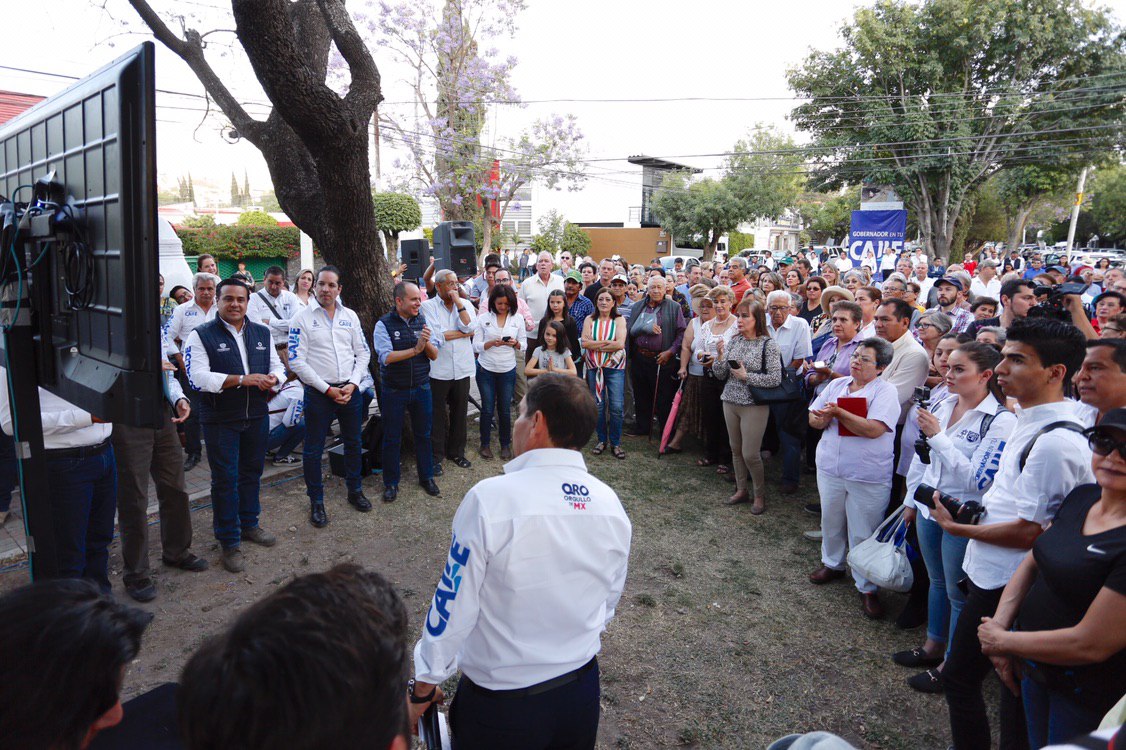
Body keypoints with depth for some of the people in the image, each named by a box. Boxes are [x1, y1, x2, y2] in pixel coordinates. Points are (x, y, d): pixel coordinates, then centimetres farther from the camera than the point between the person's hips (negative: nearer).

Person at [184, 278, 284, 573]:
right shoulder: (201, 336, -8)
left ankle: (249, 524, 35)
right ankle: (229, 542, 14)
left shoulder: (262, 333, 8)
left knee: (252, 473, 17)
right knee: (225, 480, 2)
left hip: (257, 416, 5)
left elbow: (277, 365, 13)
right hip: (220, 420, -5)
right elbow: (199, 377, -19)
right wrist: (242, 379, -27)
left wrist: (273, 378, -11)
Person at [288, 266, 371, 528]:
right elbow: (297, 361, -10)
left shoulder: (350, 316, 6)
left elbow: (363, 353, 8)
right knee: (313, 450, 4)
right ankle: (316, 502, 20)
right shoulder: (302, 318, -6)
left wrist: (352, 384, -7)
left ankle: (355, 491, 33)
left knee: (353, 444, 15)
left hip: (350, 390, 4)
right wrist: (327, 389, -13)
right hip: (318, 393, -3)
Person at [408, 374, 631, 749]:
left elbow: (453, 606, -17)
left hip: (501, 704, -4)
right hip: (582, 691, 4)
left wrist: (422, 690, -2)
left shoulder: (490, 499, -25)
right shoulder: (611, 505, -9)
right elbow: (607, 604, 4)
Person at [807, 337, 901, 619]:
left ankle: (866, 587, 18)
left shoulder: (885, 392, -10)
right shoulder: (836, 385, 8)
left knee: (863, 533, 2)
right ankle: (833, 564, 43)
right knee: (831, 521, 20)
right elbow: (813, 419, 8)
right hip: (830, 468, 6)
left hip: (868, 477, -5)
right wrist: (823, 418, -14)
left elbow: (873, 429, -23)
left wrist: (838, 412, -22)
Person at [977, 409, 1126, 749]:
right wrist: (1000, 625, -7)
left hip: (1088, 695, -6)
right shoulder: (1082, 497, -4)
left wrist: (1003, 641, -14)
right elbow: (1032, 563, 5)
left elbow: (1090, 644, -27)